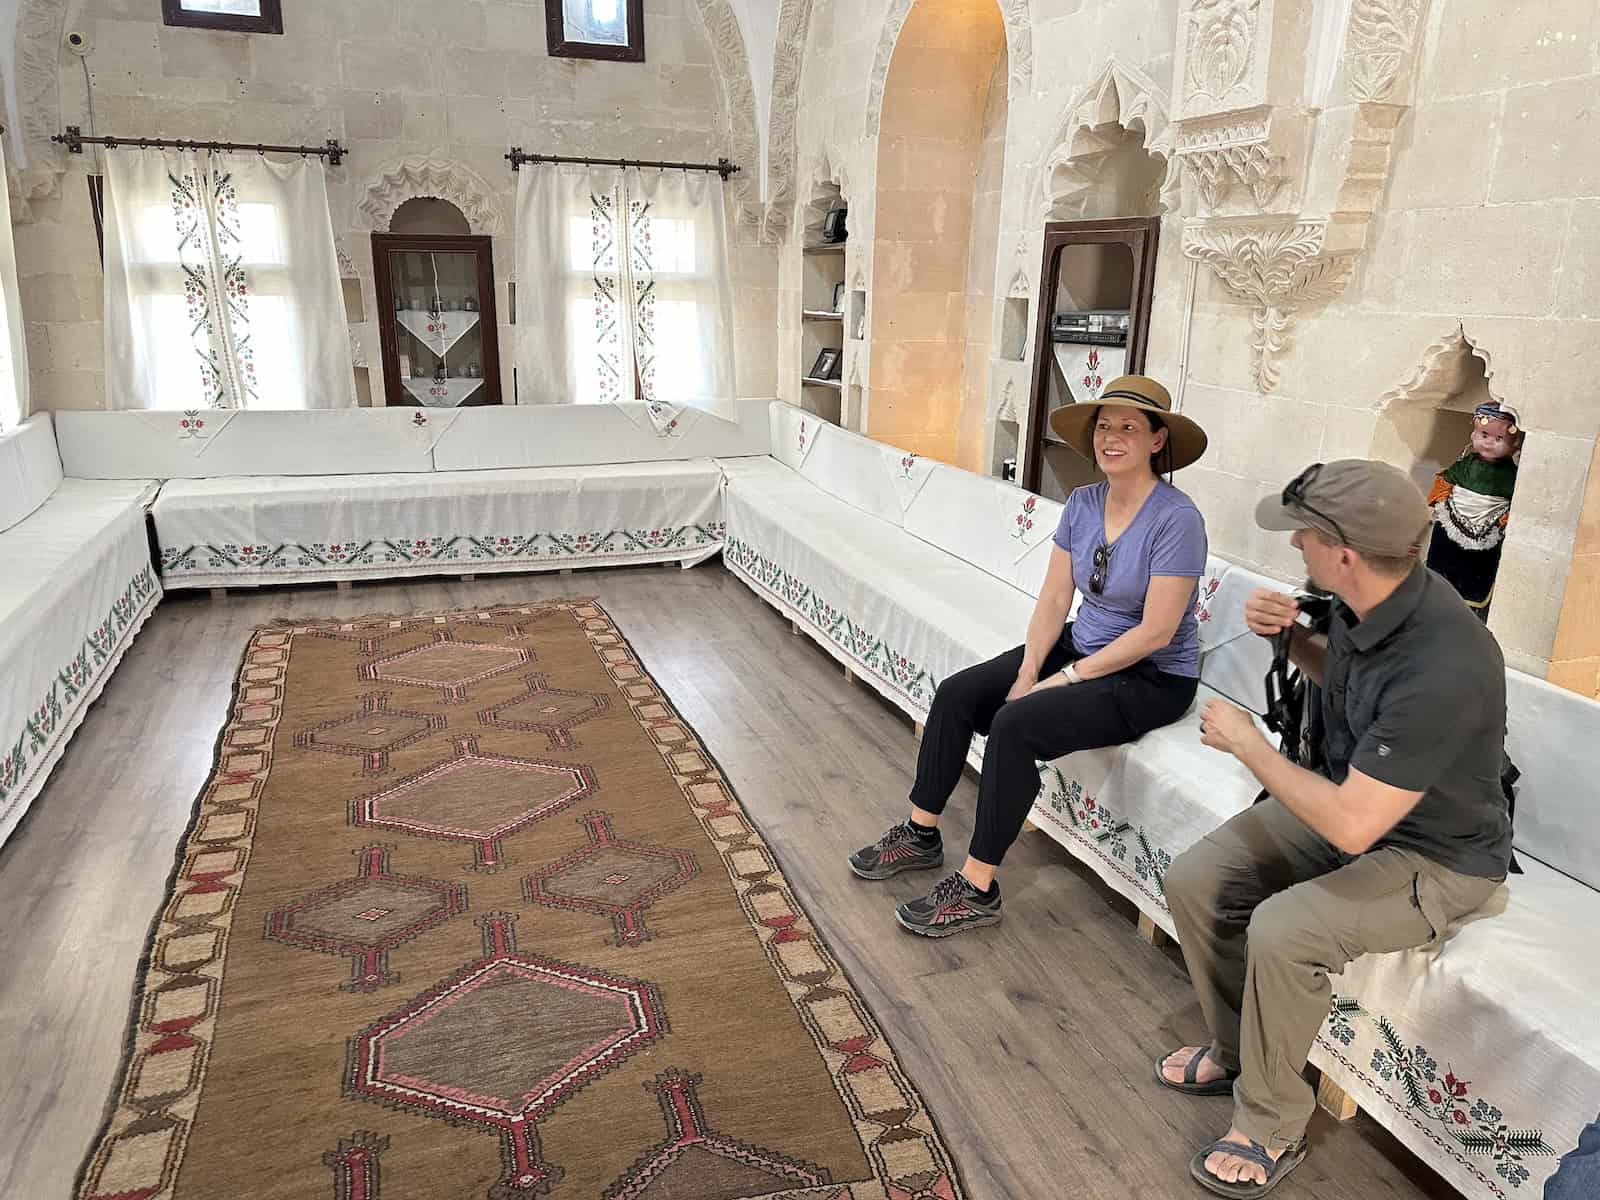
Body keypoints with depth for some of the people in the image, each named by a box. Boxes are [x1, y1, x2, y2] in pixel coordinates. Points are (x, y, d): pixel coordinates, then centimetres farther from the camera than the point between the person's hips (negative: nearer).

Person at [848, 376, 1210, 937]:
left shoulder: (1176, 518, -20)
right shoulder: (1082, 503, 1)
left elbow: (1155, 631, -22)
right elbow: (1054, 599, 1)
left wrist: (1068, 677, -19)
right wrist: (1028, 670, -13)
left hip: (1152, 678, -7)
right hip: (1081, 646, 8)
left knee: (1015, 724, -28)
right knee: (957, 693, -8)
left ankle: (977, 890, -15)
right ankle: (921, 835, 7)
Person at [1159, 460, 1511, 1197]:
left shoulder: (1443, 668, -36)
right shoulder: (1368, 601, -10)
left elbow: (1350, 826, -35)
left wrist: (1245, 743, -22)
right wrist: (1290, 636, -7)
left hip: (1434, 858, -8)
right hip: (1351, 799, 8)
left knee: (1282, 930, -30)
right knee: (1193, 881, -4)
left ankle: (1272, 1128, -4)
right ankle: (1236, 1052, 19)